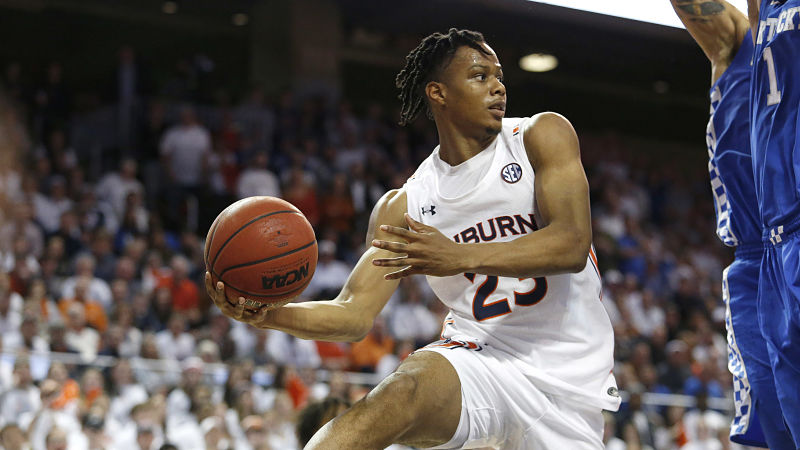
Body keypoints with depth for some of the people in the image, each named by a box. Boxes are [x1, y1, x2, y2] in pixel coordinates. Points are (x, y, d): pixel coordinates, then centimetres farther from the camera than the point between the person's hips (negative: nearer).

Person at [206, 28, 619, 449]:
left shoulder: (541, 137, -3)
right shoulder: (403, 206, 4)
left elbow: (572, 246, -17)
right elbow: (354, 315, 0)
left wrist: (460, 257, -31)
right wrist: (268, 314, -21)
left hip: (566, 379, 0)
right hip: (481, 356, 0)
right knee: (405, 390, -32)